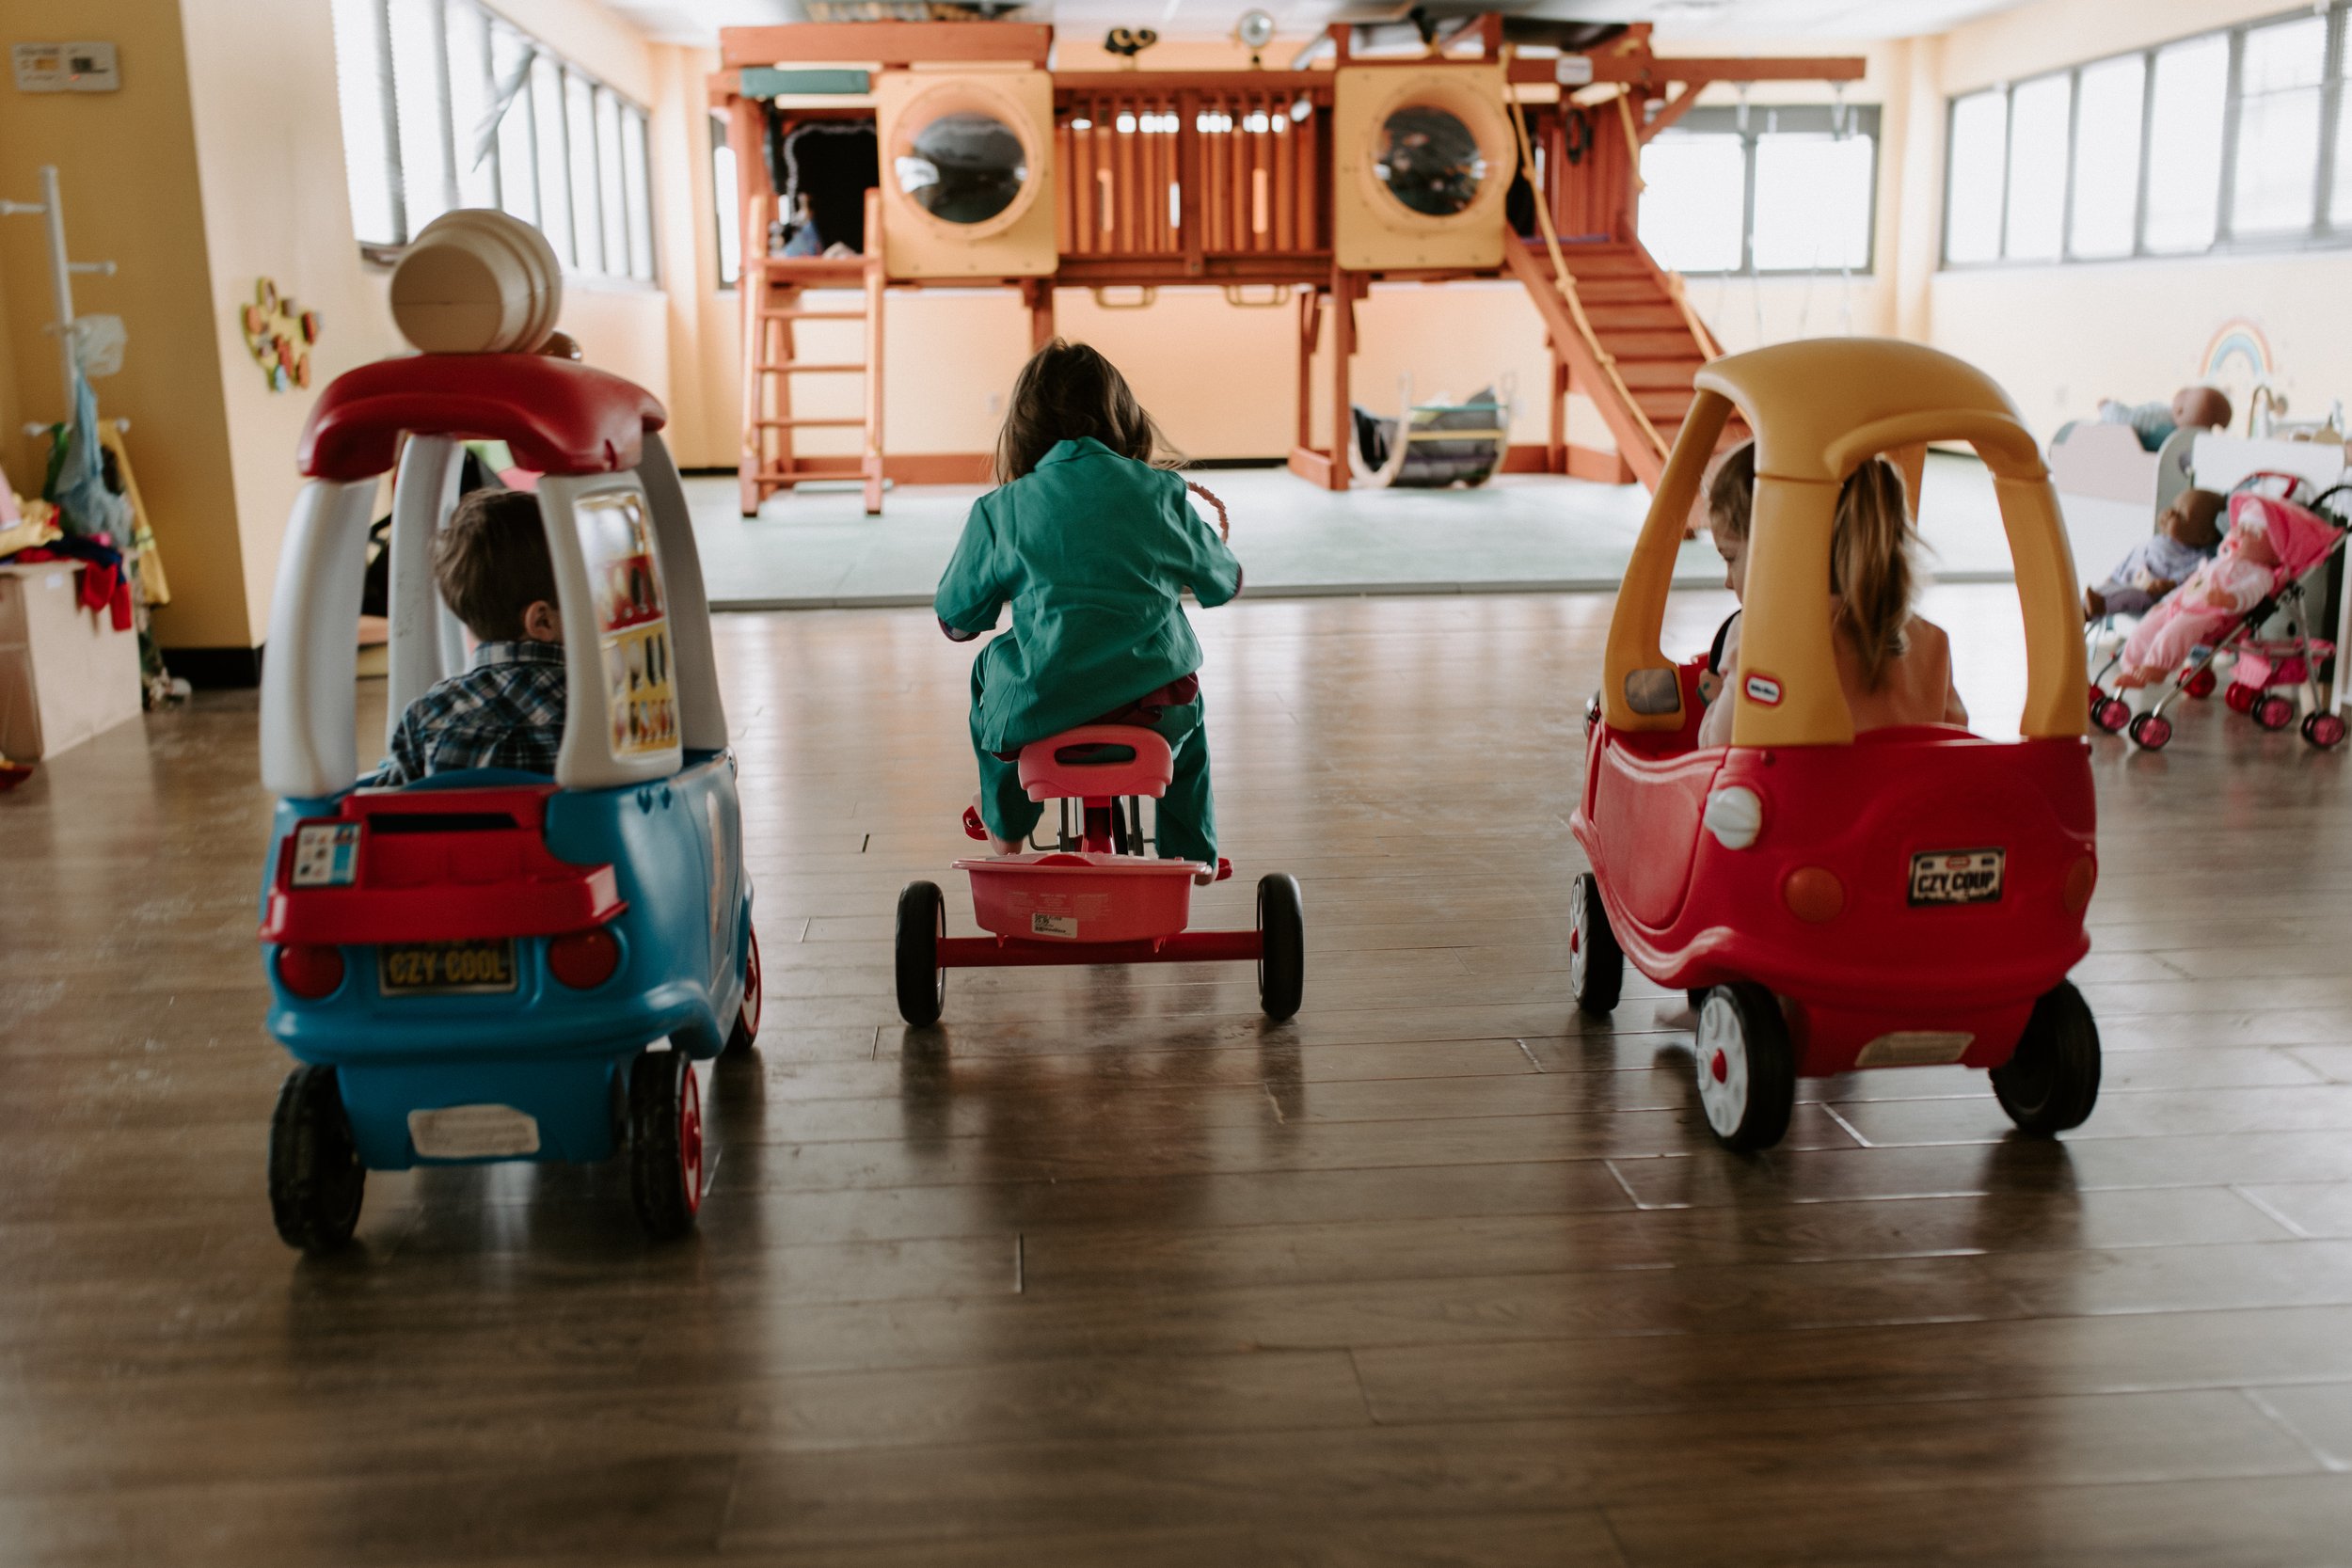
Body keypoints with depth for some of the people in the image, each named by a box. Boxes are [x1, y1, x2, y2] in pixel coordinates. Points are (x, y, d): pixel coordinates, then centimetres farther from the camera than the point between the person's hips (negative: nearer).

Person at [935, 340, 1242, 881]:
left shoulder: (999, 511, 3)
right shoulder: (1162, 492, 6)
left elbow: (955, 617, 10)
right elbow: (1223, 582, 20)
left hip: (1042, 705, -1)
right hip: (1156, 703, 1)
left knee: (991, 668, 34)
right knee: (1187, 712, 37)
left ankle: (1005, 830, 45)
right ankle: (1193, 853, 41)